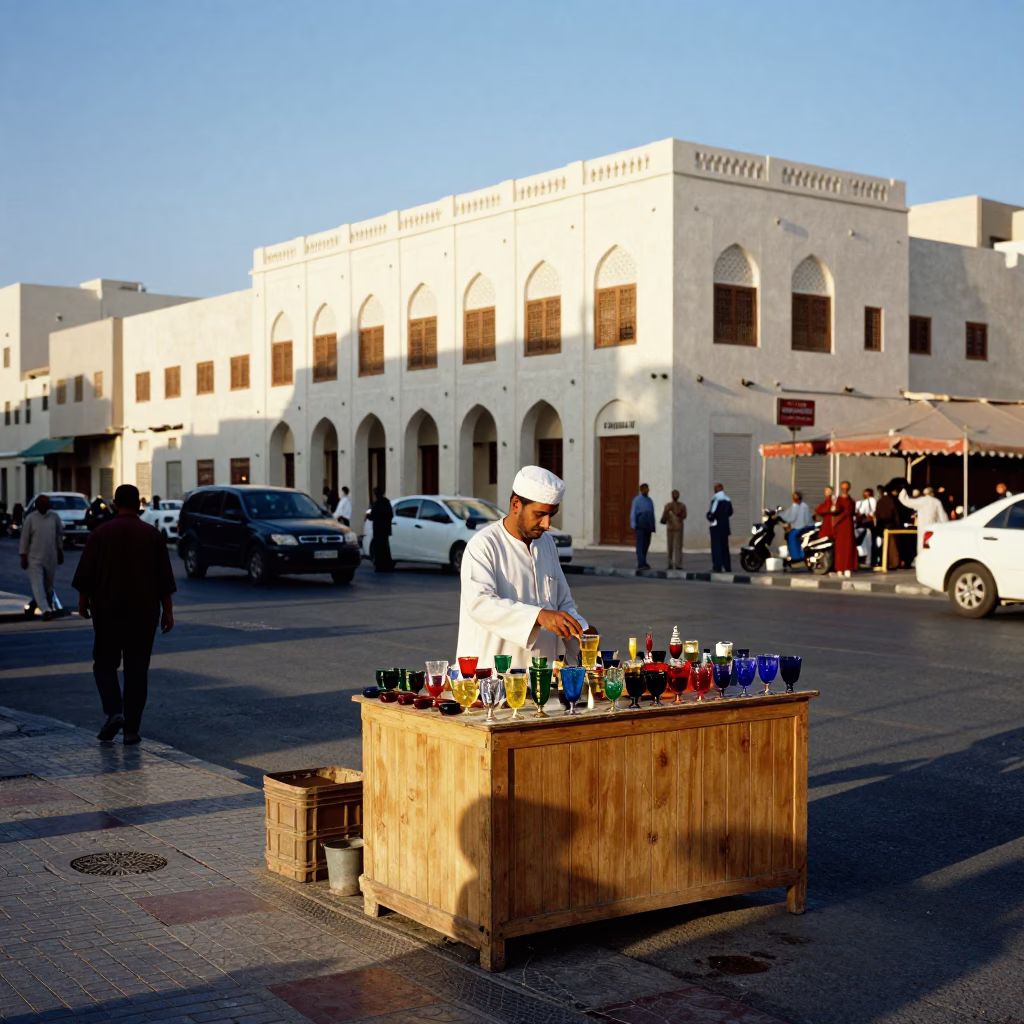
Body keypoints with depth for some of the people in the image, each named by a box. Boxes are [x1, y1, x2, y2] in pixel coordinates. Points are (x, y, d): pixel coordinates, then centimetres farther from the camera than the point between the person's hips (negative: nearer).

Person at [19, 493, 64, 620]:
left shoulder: (55, 517, 0)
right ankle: (46, 610, -21)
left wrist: (60, 552, 12)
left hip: (51, 558, 3)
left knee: (48, 585, 13)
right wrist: (23, 557, -7)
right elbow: (24, 538, -5)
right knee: (38, 585, -13)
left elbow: (59, 535, 10)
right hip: (34, 558, -3)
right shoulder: (30, 518, -7)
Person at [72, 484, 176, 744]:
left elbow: (86, 573, -2)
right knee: (137, 669, 6)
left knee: (105, 664, 12)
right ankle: (131, 729, 5)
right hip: (143, 613, 1)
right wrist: (167, 611, 4)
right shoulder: (152, 534, -1)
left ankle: (113, 712, -9)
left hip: (108, 611, -1)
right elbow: (165, 578, -1)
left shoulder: (100, 533, -3)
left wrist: (83, 602, 11)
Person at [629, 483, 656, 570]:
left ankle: (641, 563, 16)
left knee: (646, 544, 7)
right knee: (640, 544, -11)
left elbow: (652, 514, 16)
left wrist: (653, 527, 12)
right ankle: (642, 563, -16)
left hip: (648, 526, 6)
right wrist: (633, 526, -16)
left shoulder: (649, 500, 14)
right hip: (639, 525, -6)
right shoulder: (636, 500, -4)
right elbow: (633, 513, -7)